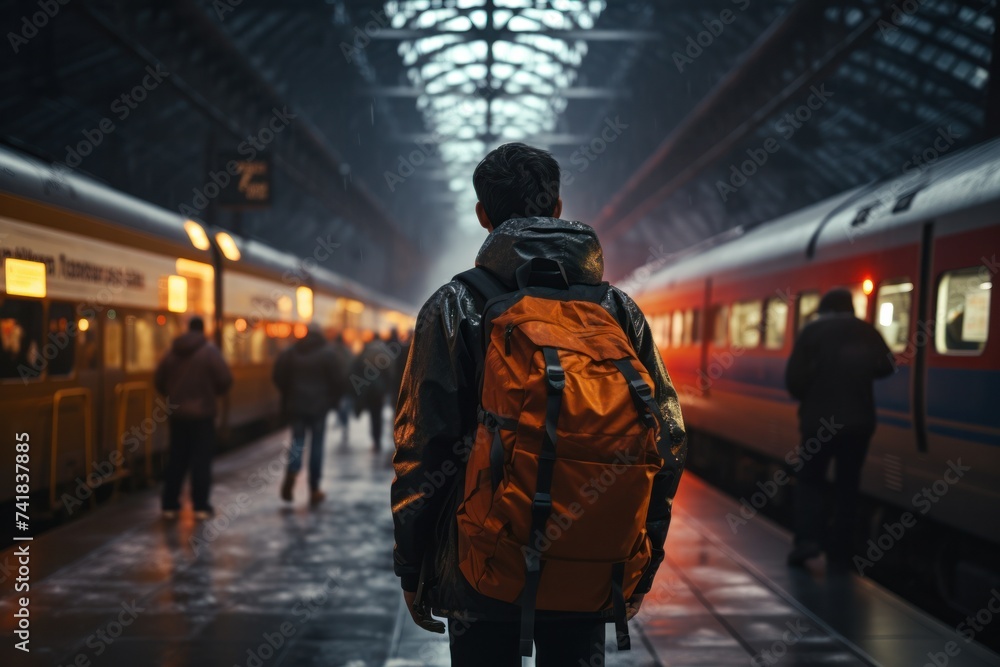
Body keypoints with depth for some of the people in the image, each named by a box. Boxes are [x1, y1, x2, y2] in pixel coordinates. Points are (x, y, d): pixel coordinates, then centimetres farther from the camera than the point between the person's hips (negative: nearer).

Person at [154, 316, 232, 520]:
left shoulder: (172, 352, 4)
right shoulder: (210, 351, -8)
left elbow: (158, 381, 4)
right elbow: (225, 380, -12)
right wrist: (214, 392, 7)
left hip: (177, 413, 4)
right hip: (202, 413, -4)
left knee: (176, 459, 11)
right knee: (201, 460, 1)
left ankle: (169, 505, 14)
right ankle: (200, 506, 0)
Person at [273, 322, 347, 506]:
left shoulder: (290, 352, 5)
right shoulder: (329, 353, -4)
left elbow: (278, 376, 3)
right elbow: (338, 379, -7)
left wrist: (287, 398, 15)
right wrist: (332, 400, 7)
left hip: (296, 405, 2)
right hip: (319, 405, -2)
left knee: (297, 441, 9)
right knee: (316, 445, 5)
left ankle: (291, 473, -20)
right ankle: (314, 490, 8)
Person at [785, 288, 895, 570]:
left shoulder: (812, 331, -2)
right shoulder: (866, 331, 5)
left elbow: (794, 376, -9)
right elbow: (886, 367, 4)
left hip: (818, 418, -2)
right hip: (858, 419, 2)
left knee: (809, 478, 12)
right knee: (847, 485, 9)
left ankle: (808, 538, -6)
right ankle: (839, 553, 8)